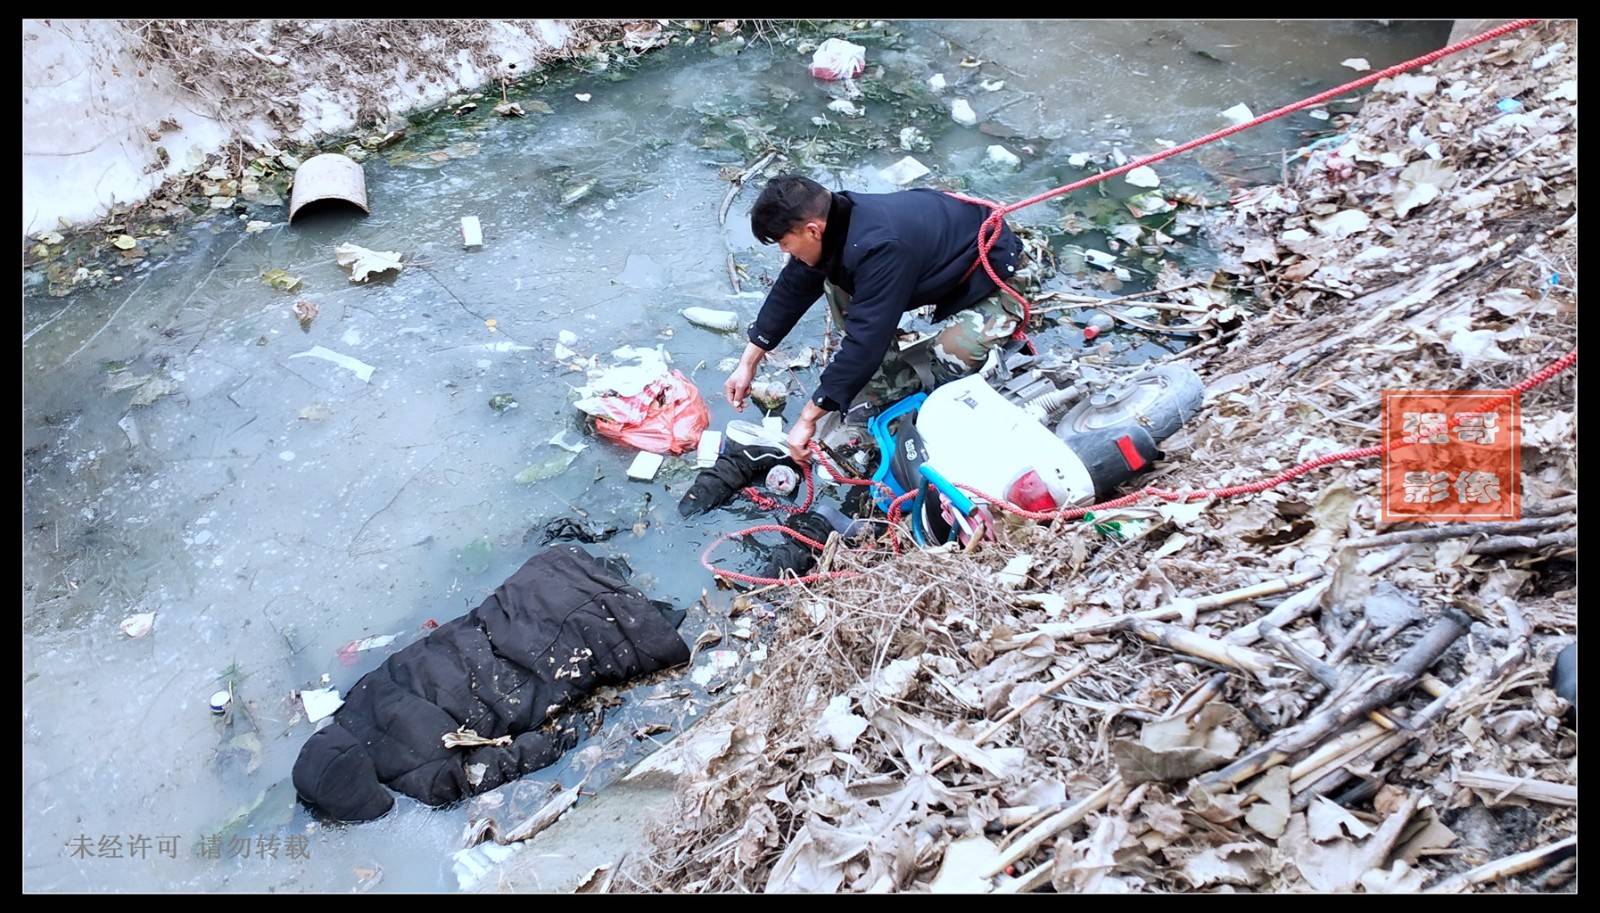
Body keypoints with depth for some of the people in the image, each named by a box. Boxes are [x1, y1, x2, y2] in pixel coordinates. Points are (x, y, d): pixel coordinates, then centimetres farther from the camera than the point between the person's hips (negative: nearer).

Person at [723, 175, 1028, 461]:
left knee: (951, 357, -34)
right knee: (836, 278, -5)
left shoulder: (879, 249, -40)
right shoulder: (832, 218, -14)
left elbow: (865, 342, -38)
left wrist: (807, 420, -31)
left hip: (993, 277, -8)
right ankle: (884, 368, -1)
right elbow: (791, 289, -2)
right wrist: (748, 363, 1)